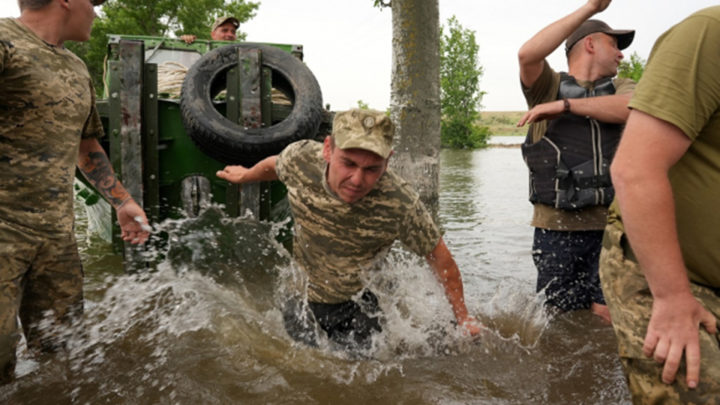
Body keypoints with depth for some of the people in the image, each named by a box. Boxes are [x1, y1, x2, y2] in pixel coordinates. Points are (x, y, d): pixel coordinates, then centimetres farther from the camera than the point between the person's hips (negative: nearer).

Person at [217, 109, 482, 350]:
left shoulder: (400, 206, -33)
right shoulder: (301, 158, -26)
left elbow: (439, 257, -16)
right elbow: (273, 165, 0)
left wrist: (463, 319, -6)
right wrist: (245, 175, 22)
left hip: (354, 307, -1)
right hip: (299, 289, 2)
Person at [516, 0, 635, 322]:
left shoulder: (621, 88, 15)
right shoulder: (549, 87, 5)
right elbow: (528, 54, -17)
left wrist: (565, 105, -14)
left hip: (610, 224, 3)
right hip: (557, 226, -2)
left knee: (611, 317, 4)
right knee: (558, 315, 6)